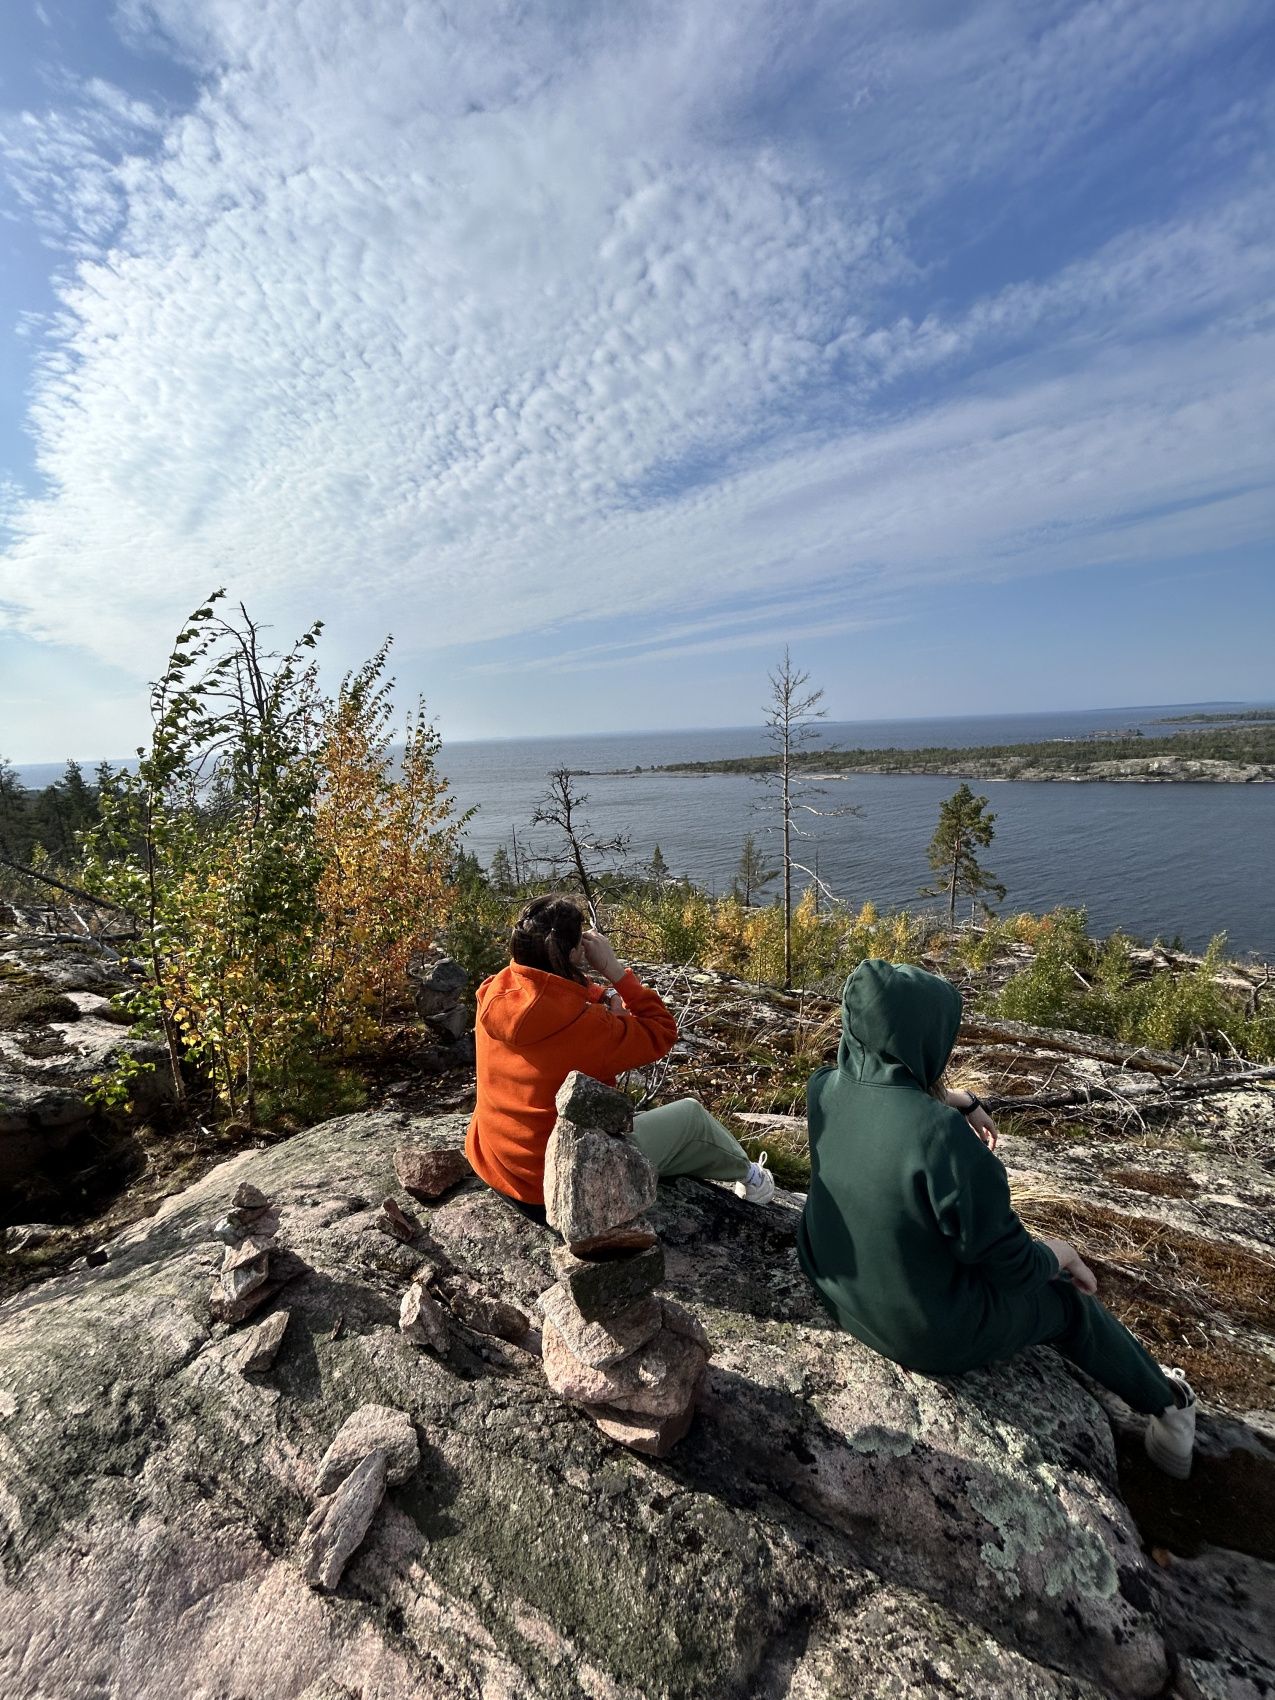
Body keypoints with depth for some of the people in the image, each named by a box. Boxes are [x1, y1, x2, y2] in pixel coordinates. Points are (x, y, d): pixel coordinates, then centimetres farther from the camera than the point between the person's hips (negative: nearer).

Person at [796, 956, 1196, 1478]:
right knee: (1069, 1303, 23)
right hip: (936, 1332, -5)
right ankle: (1168, 1406, 50)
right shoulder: (943, 1135, -36)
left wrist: (950, 1099, -3)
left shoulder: (824, 1090, -16)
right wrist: (1057, 1255, 0)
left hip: (843, 1297, 6)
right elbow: (1012, 1265, -20)